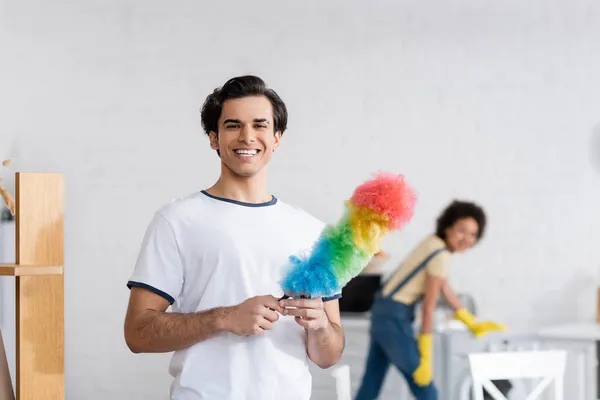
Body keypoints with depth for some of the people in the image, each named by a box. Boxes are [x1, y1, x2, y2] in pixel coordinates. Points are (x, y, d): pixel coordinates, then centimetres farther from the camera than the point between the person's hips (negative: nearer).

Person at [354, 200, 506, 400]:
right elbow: (429, 306, -18)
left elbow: (445, 288, 19)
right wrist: (425, 358, -15)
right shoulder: (441, 255, -18)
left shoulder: (434, 242, 9)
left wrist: (473, 324, 25)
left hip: (383, 311, 10)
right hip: (395, 317, -10)